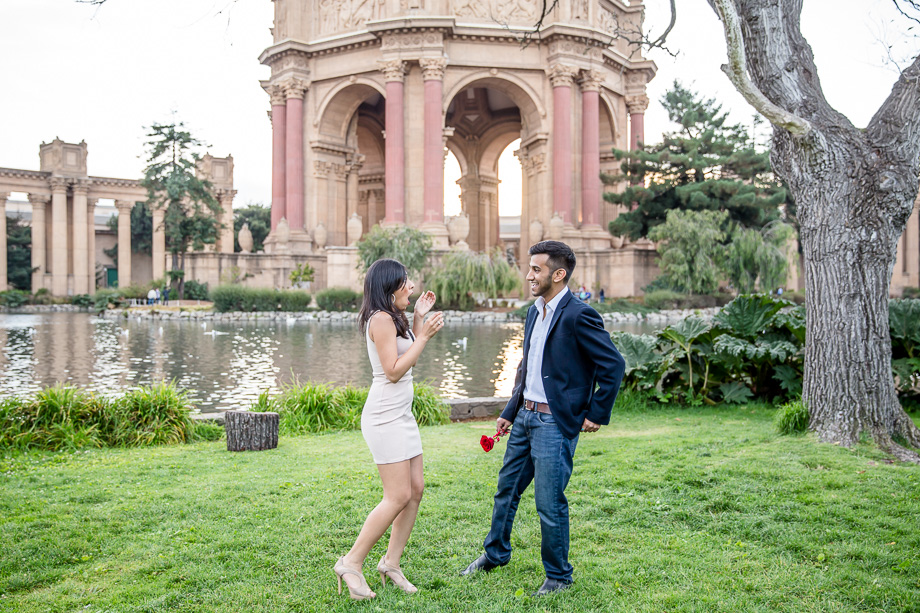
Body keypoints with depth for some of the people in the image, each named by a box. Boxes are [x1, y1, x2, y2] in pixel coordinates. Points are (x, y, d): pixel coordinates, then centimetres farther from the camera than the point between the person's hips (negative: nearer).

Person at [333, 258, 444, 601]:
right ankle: (352, 562, 1)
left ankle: (391, 562, 17)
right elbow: (394, 371, -18)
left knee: (416, 489, 8)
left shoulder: (395, 319, 16)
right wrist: (424, 335, -15)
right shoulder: (381, 319, -14)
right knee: (399, 496, -9)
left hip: (402, 415, 10)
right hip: (384, 417, -10)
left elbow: (411, 361, 20)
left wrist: (419, 318, 15)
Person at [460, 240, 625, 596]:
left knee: (549, 503, -1)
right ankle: (495, 554, 39)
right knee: (507, 487, 19)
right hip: (526, 417, 9)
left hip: (555, 422, -8)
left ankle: (558, 575, 19)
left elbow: (614, 365, -17)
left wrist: (596, 415, -12)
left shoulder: (578, 316, -17)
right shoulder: (535, 312, 11)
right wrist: (509, 412, 18)